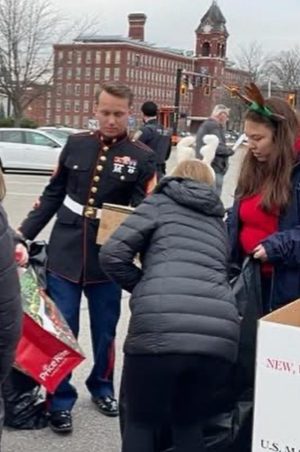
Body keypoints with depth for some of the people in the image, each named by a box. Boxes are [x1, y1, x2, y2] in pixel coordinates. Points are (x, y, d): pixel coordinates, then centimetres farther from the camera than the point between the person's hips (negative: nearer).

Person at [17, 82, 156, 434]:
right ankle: (60, 401, 18)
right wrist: (23, 233, 4)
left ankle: (101, 387, 36)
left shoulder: (142, 157, -3)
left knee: (104, 331, 14)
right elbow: (52, 195, 9)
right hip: (64, 254, 1)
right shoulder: (76, 144, 3)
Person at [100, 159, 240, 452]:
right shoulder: (219, 221, 30)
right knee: (189, 424, 25)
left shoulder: (160, 203, 16)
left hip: (160, 331, -4)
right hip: (220, 336, 4)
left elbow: (112, 255, 6)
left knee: (140, 423, 16)